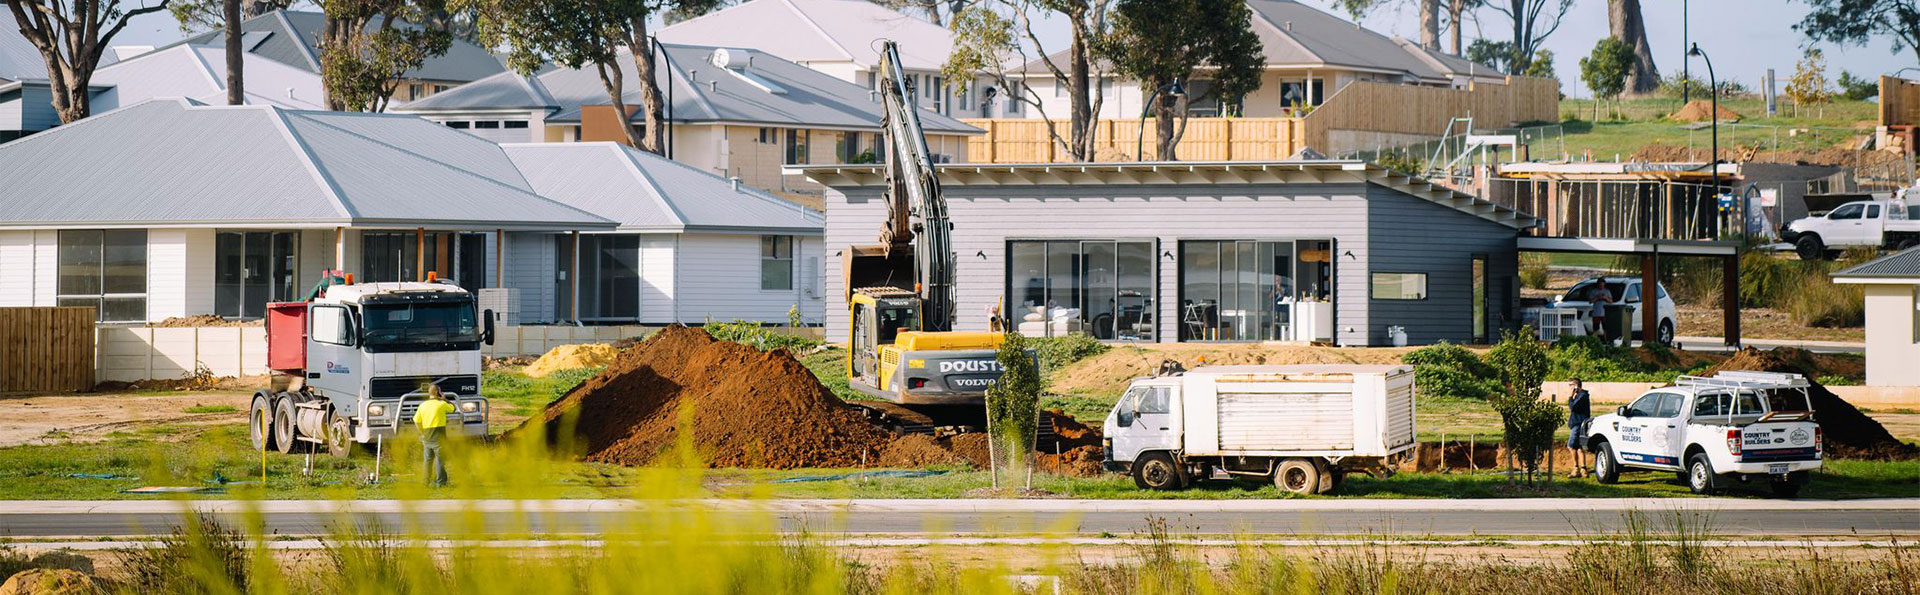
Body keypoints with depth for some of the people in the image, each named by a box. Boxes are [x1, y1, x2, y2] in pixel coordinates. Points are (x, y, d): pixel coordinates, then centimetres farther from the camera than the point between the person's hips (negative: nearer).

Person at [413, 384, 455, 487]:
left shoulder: (423, 405, 6)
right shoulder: (441, 404, -8)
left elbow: (416, 421, 9)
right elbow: (452, 408, 11)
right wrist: (444, 398, 20)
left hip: (427, 436, 5)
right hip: (439, 436, -5)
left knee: (427, 460, 13)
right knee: (440, 459, -1)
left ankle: (427, 481, 17)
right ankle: (440, 481, -2)